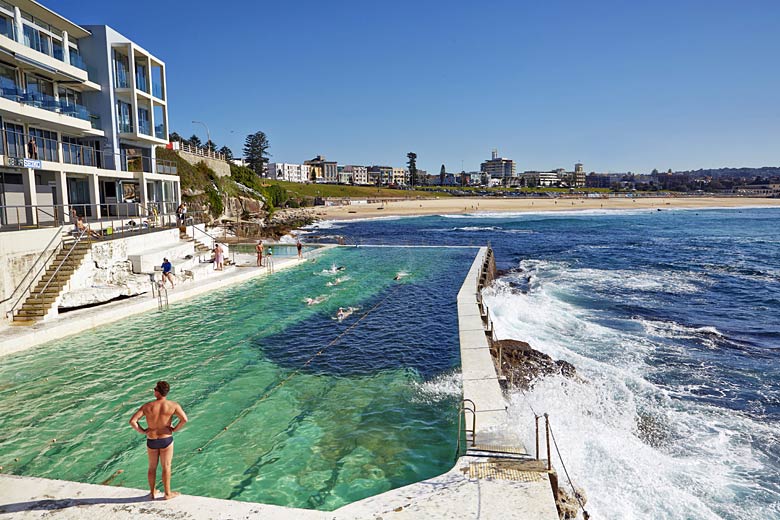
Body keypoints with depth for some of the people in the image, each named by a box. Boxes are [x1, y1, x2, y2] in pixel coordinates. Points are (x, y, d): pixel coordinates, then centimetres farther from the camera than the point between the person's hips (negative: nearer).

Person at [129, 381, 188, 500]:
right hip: (166, 440, -2)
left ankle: (152, 492, 35)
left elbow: (132, 421, -14)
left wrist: (142, 431, -1)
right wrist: (175, 429, -7)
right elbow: (184, 419, -24)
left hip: (151, 441, 2)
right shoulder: (173, 405, -14)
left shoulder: (147, 406, -10)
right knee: (166, 467, 12)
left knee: (152, 467, 20)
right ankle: (168, 493, 23)